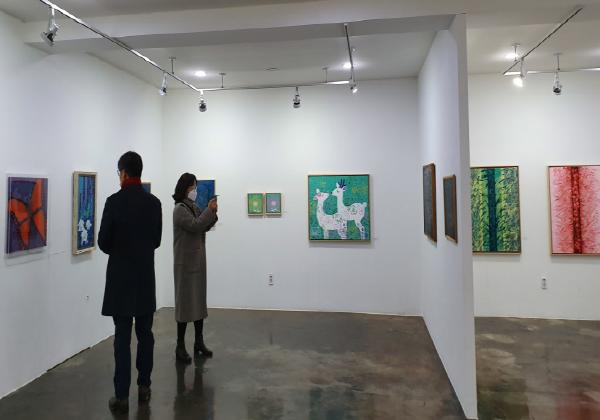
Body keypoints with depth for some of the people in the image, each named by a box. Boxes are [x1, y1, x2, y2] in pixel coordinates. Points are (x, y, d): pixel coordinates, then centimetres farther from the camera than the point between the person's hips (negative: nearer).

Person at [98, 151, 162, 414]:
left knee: (122, 337, 1)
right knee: (145, 333, 12)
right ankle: (144, 386, 22)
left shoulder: (114, 201, -11)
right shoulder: (154, 202, 1)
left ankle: (122, 395, 7)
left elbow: (103, 242, -7)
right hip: (146, 277, 4)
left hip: (121, 278, -3)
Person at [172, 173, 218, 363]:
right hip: (186, 262, -8)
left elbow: (204, 227, 14)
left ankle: (199, 342, 20)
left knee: (199, 299, 11)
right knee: (185, 301, -4)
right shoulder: (180, 209, -11)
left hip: (199, 260, 8)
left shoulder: (194, 208, 12)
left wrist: (213, 213, -1)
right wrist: (209, 210, -14)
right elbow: (195, 226, -22)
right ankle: (180, 347, 4)